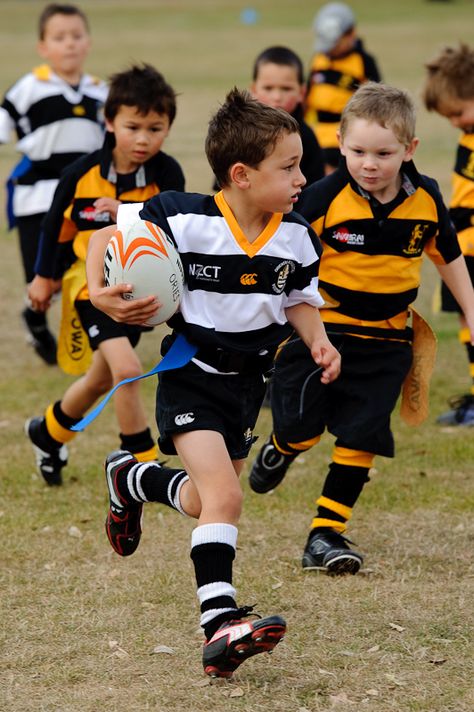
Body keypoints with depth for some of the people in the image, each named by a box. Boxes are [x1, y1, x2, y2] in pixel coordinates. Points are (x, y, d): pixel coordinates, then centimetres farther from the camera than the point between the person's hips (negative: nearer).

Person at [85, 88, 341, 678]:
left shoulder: (296, 238, -6)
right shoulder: (183, 220, -21)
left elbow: (299, 301, 9)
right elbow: (108, 232, -10)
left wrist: (318, 340, -9)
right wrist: (98, 293, -24)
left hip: (248, 380, 6)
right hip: (191, 378, -6)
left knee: (209, 498, 18)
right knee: (223, 497, -21)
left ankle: (130, 480, 49)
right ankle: (220, 625, -23)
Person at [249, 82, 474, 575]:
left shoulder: (426, 200, -4)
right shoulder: (325, 199, -16)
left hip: (384, 340, 2)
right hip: (321, 329, -2)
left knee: (361, 437, -3)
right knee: (301, 426, -3)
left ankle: (326, 535, 7)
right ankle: (280, 451, 35)